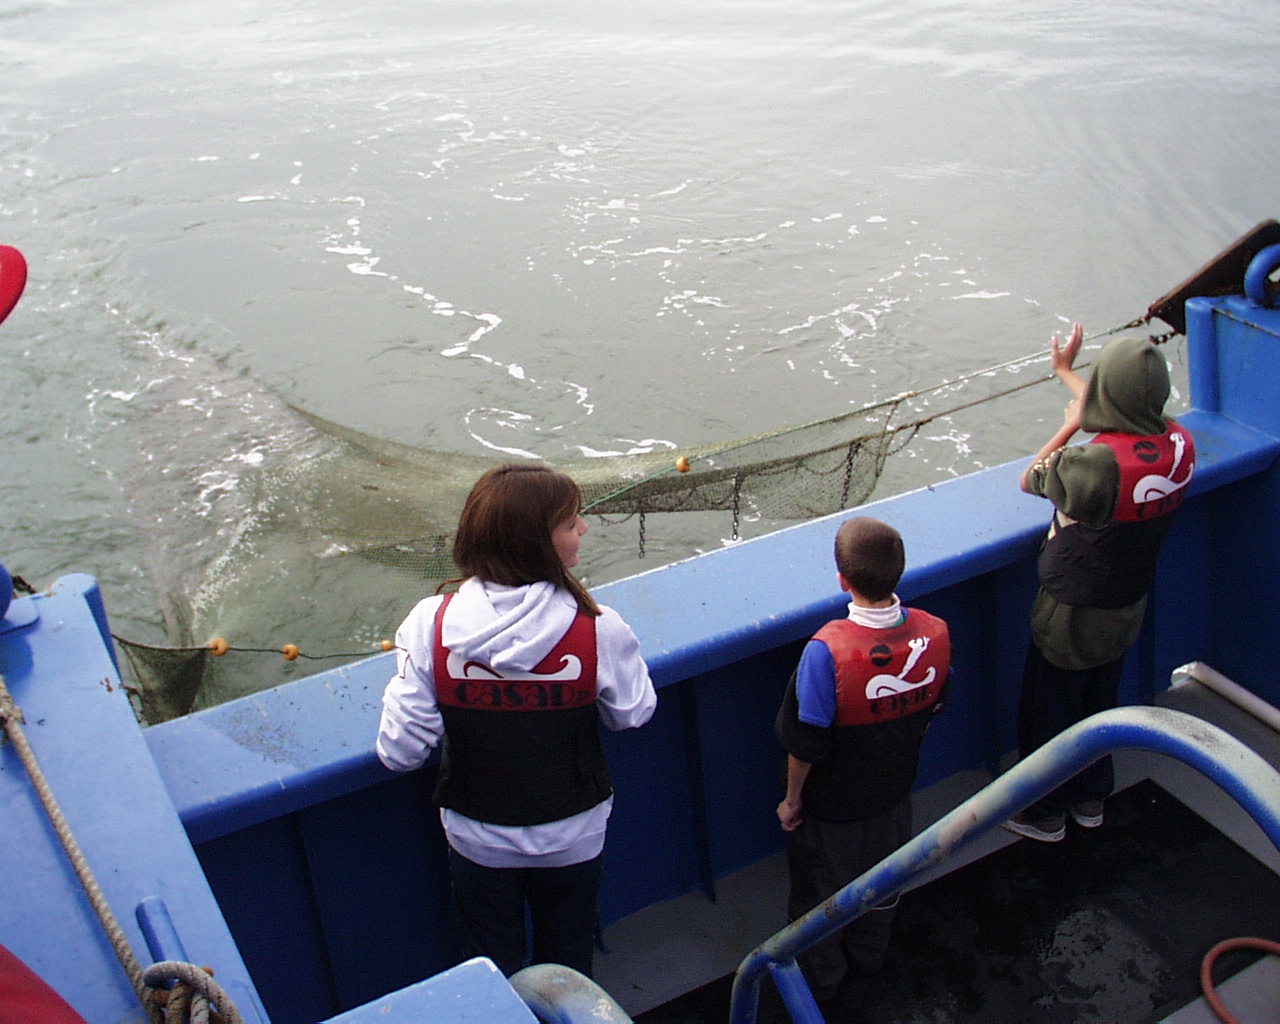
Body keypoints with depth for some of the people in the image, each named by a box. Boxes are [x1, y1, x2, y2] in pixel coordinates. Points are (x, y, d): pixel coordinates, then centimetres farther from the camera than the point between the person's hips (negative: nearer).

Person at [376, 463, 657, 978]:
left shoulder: (432, 624, -25)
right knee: (567, 969, 29)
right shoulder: (597, 628, -27)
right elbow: (633, 714, -9)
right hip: (572, 837, 0)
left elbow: (400, 752, -20)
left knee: (491, 978, 27)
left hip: (478, 839, 0)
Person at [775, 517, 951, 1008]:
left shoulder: (828, 650, -36)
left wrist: (792, 799, -6)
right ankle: (868, 960, 54)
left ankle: (820, 983, 44)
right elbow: (933, 710, -2)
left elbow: (805, 743, -25)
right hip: (892, 796, 5)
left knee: (820, 896, 22)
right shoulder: (935, 633, -20)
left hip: (830, 808, -4)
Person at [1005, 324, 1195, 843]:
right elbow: (1124, 416, 8)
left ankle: (1044, 813, 34)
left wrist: (1070, 425, -4)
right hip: (1128, 608, 7)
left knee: (1047, 714, 16)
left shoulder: (1095, 464, -36)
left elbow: (1029, 480, -16)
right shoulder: (1178, 445, -13)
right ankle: (1092, 798, 46)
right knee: (1100, 703, 27)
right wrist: (1065, 371, 19)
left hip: (1073, 615, -7)